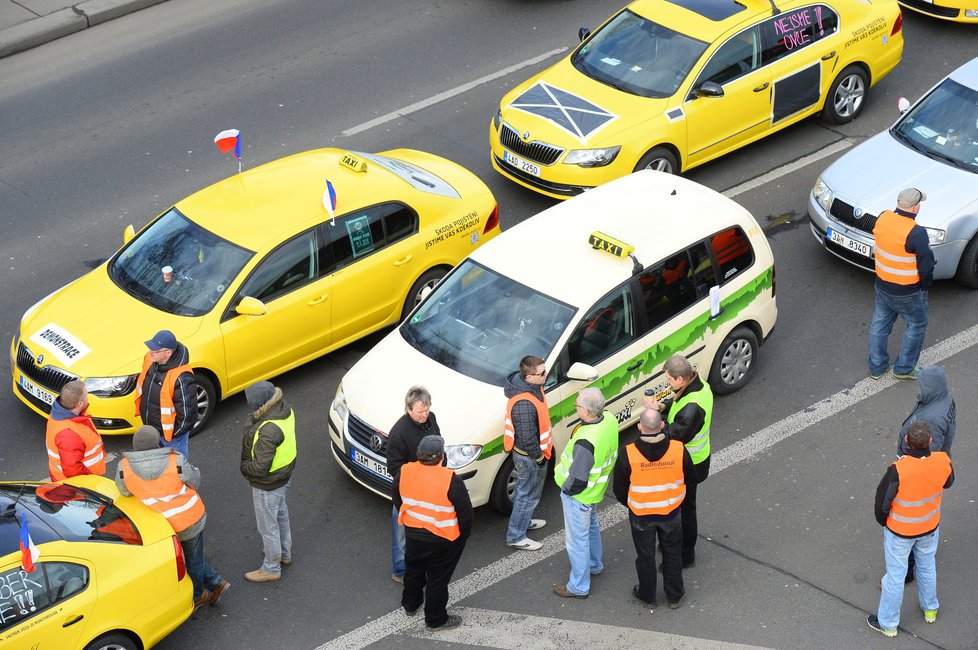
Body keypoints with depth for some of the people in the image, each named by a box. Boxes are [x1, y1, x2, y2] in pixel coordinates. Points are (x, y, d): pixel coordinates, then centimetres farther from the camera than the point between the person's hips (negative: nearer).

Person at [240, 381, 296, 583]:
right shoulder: (285, 409, -12)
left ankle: (271, 569, 30)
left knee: (268, 526, 12)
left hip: (268, 486, -9)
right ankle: (284, 553, 51)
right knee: (281, 515, 30)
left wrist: (244, 466, -15)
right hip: (284, 476, 9)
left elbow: (260, 468, -35)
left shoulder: (269, 431, -40)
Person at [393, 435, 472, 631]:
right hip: (443, 539, -5)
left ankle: (410, 604, 48)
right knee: (438, 578, 11)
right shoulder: (450, 481, -25)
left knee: (414, 570, 27)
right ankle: (436, 619, 25)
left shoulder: (404, 472, -11)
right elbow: (465, 511, -17)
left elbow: (397, 501, 6)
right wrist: (464, 534, 1)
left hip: (412, 533, 5)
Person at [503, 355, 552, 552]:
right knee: (528, 494, 8)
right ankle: (516, 537, 23)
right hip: (528, 456, -9)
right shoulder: (524, 405, -38)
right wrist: (539, 457, -15)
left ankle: (523, 520, 49)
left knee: (524, 490, 28)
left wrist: (546, 446, 20)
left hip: (528, 453, 9)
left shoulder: (532, 386, -7)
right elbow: (527, 439, -29)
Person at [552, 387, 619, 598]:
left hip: (579, 496, -9)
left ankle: (579, 586, 25)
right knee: (591, 527, 31)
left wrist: (566, 489, -9)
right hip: (596, 490, 9)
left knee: (577, 539, 10)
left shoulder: (585, 442, -40)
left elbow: (577, 480, -30)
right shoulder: (609, 420, -14)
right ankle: (594, 565, 53)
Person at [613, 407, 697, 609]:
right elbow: (691, 478, -4)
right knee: (672, 553, 23)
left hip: (641, 514, -1)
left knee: (645, 556, 20)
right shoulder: (678, 450, -22)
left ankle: (647, 595, 39)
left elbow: (619, 489, -13)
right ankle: (674, 596, 37)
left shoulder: (628, 454, -26)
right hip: (671, 512, 1)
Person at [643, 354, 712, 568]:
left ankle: (686, 556, 27)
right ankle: (678, 542, 47)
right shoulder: (699, 385, -6)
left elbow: (675, 435, -32)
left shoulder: (692, 407, -37)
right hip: (697, 458, 10)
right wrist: (663, 406, -9)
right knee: (682, 504, 28)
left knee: (684, 508, 10)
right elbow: (679, 406, 10)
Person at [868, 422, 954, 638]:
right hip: (930, 526, 4)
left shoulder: (898, 470, -36)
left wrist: (883, 521, 0)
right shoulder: (943, 462, -25)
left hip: (900, 530, -4)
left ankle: (888, 623, 34)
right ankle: (930, 609, 51)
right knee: (927, 566, 29)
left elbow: (882, 501, -22)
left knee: (895, 575, 15)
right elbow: (947, 483, 0)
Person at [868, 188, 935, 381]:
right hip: (908, 292, -6)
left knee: (880, 324, 22)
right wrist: (925, 284, -2)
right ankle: (904, 368, 26)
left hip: (882, 284, 6)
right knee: (916, 326, 18)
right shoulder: (916, 233, -30)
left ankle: (876, 367, 34)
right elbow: (926, 264, -23)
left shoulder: (883, 218, -11)